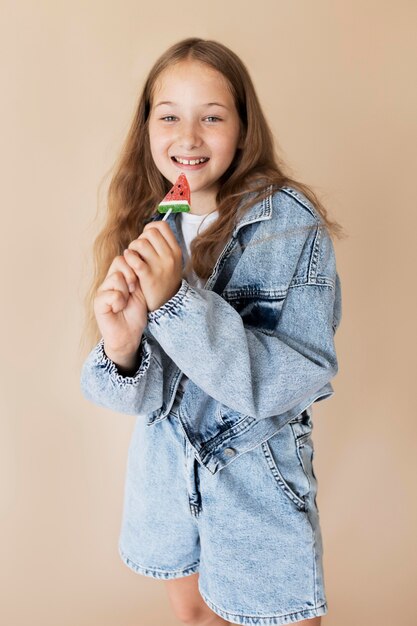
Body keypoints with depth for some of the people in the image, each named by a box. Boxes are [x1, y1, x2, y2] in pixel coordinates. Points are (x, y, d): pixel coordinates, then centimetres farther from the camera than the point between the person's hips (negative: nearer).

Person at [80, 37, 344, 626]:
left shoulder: (291, 223, -18)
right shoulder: (145, 229, -5)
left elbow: (301, 378, -24)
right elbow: (140, 393, -6)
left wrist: (177, 301, -35)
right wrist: (121, 349, -30)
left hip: (257, 478, -4)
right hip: (165, 463, 4)